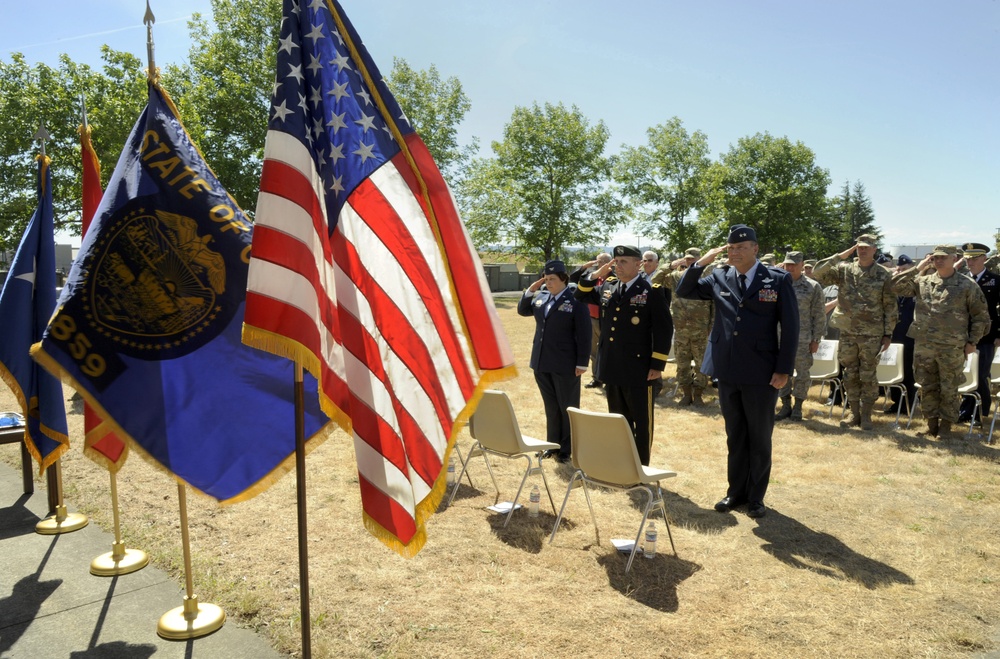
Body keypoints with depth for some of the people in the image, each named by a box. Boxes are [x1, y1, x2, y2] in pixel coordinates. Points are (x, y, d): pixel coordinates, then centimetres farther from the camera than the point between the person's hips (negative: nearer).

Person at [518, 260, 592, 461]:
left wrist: (582, 362, -15)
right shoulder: (540, 296, 7)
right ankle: (553, 444, 29)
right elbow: (522, 310, 19)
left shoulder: (576, 301, -12)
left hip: (565, 365, -6)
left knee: (567, 408, 7)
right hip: (542, 363, 6)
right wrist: (530, 290, 2)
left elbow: (584, 334, -13)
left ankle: (568, 449, 18)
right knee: (550, 407, 17)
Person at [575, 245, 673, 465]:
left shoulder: (651, 292, -8)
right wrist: (595, 275, 3)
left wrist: (657, 365, -13)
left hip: (638, 370, -6)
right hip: (612, 369, 6)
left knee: (641, 422, 6)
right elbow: (581, 295, 21)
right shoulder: (606, 287, 8)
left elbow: (664, 330, -9)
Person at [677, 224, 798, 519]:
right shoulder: (719, 277, 5)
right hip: (727, 371, 3)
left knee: (760, 438, 10)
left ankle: (756, 497, 24)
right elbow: (685, 291, 8)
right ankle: (736, 491, 28)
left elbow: (789, 326, -6)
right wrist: (702, 262, -5)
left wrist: (784, 370, -10)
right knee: (735, 436, 15)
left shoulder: (778, 279, -5)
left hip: (761, 373, -3)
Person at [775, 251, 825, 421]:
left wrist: (816, 339, -4)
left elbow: (819, 316, 0)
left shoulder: (813, 287, 0)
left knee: (802, 373, 4)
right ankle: (786, 405, 19)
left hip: (803, 339, -2)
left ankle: (798, 407, 17)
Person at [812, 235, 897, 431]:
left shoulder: (883, 275, -1)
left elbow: (890, 307, 0)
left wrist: (888, 334, -4)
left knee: (868, 376, 3)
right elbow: (817, 273, -9)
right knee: (850, 375, 9)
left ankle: (866, 415, 13)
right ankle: (854, 413, 20)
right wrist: (840, 256, -13)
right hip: (847, 333, 2)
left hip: (872, 334, -2)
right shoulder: (844, 270, 3)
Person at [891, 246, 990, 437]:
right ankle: (931, 421, 23)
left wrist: (972, 341, -1)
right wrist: (918, 269, -6)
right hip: (923, 344, 3)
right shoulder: (922, 281, 7)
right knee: (927, 386, 10)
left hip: (952, 347, -2)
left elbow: (981, 316, 3)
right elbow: (896, 285, -2)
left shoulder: (968, 285, 0)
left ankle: (946, 422, 21)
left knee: (949, 388, 6)